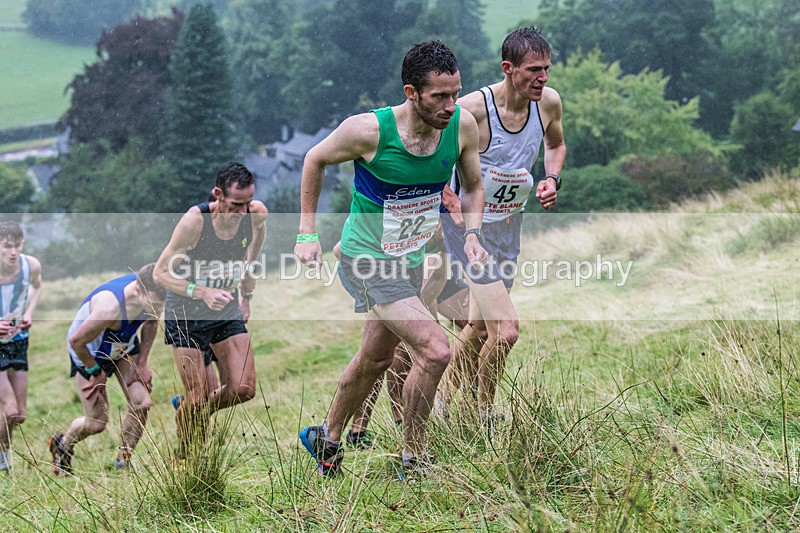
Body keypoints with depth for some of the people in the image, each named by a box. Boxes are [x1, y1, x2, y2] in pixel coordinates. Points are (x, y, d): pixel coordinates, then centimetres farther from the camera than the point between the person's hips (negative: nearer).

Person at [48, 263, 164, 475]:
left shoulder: (151, 296, -23)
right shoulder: (110, 308, -44)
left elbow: (151, 322, 2)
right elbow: (76, 341, -30)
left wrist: (142, 361, -1)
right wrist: (95, 371, -15)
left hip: (125, 348, 6)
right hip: (89, 353, -6)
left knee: (142, 404, -12)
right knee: (97, 422, -2)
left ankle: (123, 459, 10)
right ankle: (62, 445, 30)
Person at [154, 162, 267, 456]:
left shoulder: (256, 214, -14)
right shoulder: (194, 221, -27)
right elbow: (161, 272, -20)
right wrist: (202, 292, -36)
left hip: (228, 312, 4)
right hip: (187, 313, -4)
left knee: (243, 390, -7)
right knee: (197, 398, -8)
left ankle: (198, 411, 25)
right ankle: (185, 453, 21)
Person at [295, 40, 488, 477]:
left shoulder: (462, 126, -13)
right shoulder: (368, 131, -26)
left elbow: (473, 187, 6)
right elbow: (315, 161, -5)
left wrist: (471, 234, -12)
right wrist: (307, 233, -4)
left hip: (410, 258, 7)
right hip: (367, 258, -7)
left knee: (376, 359, 22)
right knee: (435, 351, -20)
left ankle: (327, 440, 45)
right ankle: (413, 461, -3)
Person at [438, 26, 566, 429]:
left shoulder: (549, 102, -8)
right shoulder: (472, 109, -27)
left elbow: (556, 144, 15)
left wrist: (552, 178, -4)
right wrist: (454, 205, -22)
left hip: (508, 227, 7)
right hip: (469, 226, -7)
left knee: (479, 328, 19)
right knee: (505, 330, -15)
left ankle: (443, 402, 40)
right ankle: (483, 417, 6)